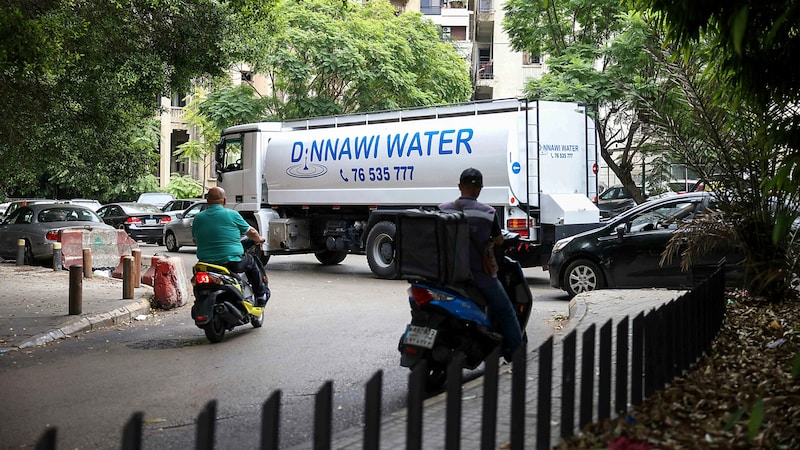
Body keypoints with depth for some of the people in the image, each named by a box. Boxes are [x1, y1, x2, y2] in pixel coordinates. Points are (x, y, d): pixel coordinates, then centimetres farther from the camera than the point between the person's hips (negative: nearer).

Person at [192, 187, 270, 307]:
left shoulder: (198, 218, 5)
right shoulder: (232, 215, -5)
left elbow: (195, 239, 18)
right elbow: (251, 232, 7)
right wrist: (259, 239, 29)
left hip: (206, 264, 4)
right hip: (232, 263, -4)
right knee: (251, 261, 23)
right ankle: (261, 295, 29)